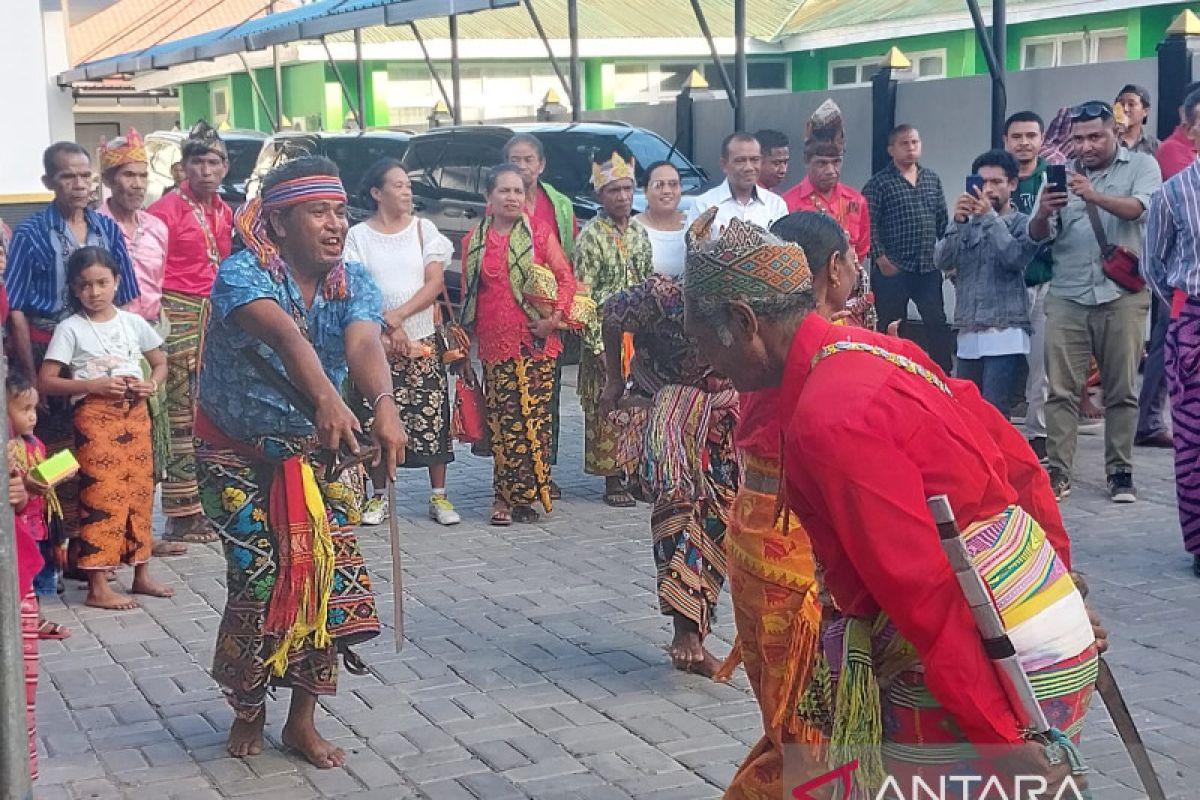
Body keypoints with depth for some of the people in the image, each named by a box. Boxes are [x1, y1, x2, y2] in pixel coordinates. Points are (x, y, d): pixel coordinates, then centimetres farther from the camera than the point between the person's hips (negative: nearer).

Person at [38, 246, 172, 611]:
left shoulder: (133, 322, 7)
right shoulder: (70, 328, -4)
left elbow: (161, 363, 19)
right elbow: (45, 381, -8)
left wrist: (151, 384, -3)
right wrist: (92, 384, -18)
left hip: (135, 413, 5)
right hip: (95, 416, -5)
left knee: (140, 491, 9)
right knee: (101, 496, -8)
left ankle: (141, 575, 20)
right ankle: (97, 587, -4)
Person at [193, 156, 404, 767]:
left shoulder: (354, 284, -8)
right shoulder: (242, 274, -22)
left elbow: (364, 346, -29)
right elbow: (283, 335, -43)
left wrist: (384, 405, -51)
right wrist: (327, 401, -62)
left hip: (314, 453, 4)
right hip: (238, 454, -4)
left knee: (330, 580, -3)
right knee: (260, 582, -9)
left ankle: (302, 720, 17)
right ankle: (248, 710, 20)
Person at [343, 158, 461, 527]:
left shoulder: (424, 229, 6)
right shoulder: (358, 236, 2)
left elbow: (434, 283, -2)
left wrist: (398, 316, -13)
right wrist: (387, 330, -13)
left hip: (423, 340, 1)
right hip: (375, 342, -1)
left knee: (431, 416, -1)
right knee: (376, 420, 0)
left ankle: (439, 496, 7)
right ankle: (380, 496, 13)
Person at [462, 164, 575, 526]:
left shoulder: (540, 232, 5)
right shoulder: (474, 240, 12)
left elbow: (565, 276, 4)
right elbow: (468, 292, 18)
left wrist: (556, 315, -9)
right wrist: (467, 334, 15)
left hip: (536, 341, -1)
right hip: (495, 343, 1)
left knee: (536, 416, -4)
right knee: (503, 419, -3)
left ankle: (525, 495, 5)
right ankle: (506, 497, 4)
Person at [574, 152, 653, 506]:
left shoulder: (639, 232, 11)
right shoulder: (590, 236, -8)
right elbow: (582, 293, -11)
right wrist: (597, 341, -16)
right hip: (606, 335, -6)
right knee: (607, 408, -2)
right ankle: (612, 480, 4)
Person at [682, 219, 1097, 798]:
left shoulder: (829, 419, -22)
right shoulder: (872, 350, 7)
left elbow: (925, 588, -25)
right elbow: (1016, 460, 14)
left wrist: (1000, 738, -23)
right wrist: (1056, 584, 21)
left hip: (984, 673, -9)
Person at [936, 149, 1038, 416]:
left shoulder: (1022, 223, 4)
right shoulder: (967, 224, 15)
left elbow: (1016, 258, -15)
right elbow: (942, 261, 0)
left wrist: (989, 217, -15)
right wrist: (957, 221, -14)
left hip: (1004, 332, -5)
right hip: (968, 333, 5)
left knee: (993, 411, -14)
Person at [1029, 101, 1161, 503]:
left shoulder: (1141, 166, 5)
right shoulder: (1061, 173, 11)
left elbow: (1138, 208, -16)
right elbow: (1038, 236, 2)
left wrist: (1095, 196, -34)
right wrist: (1042, 214, -21)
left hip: (1122, 295, -2)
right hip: (1067, 297, 2)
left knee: (1121, 390, 2)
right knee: (1061, 390, -2)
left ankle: (1120, 472, 10)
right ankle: (1058, 472, 1)